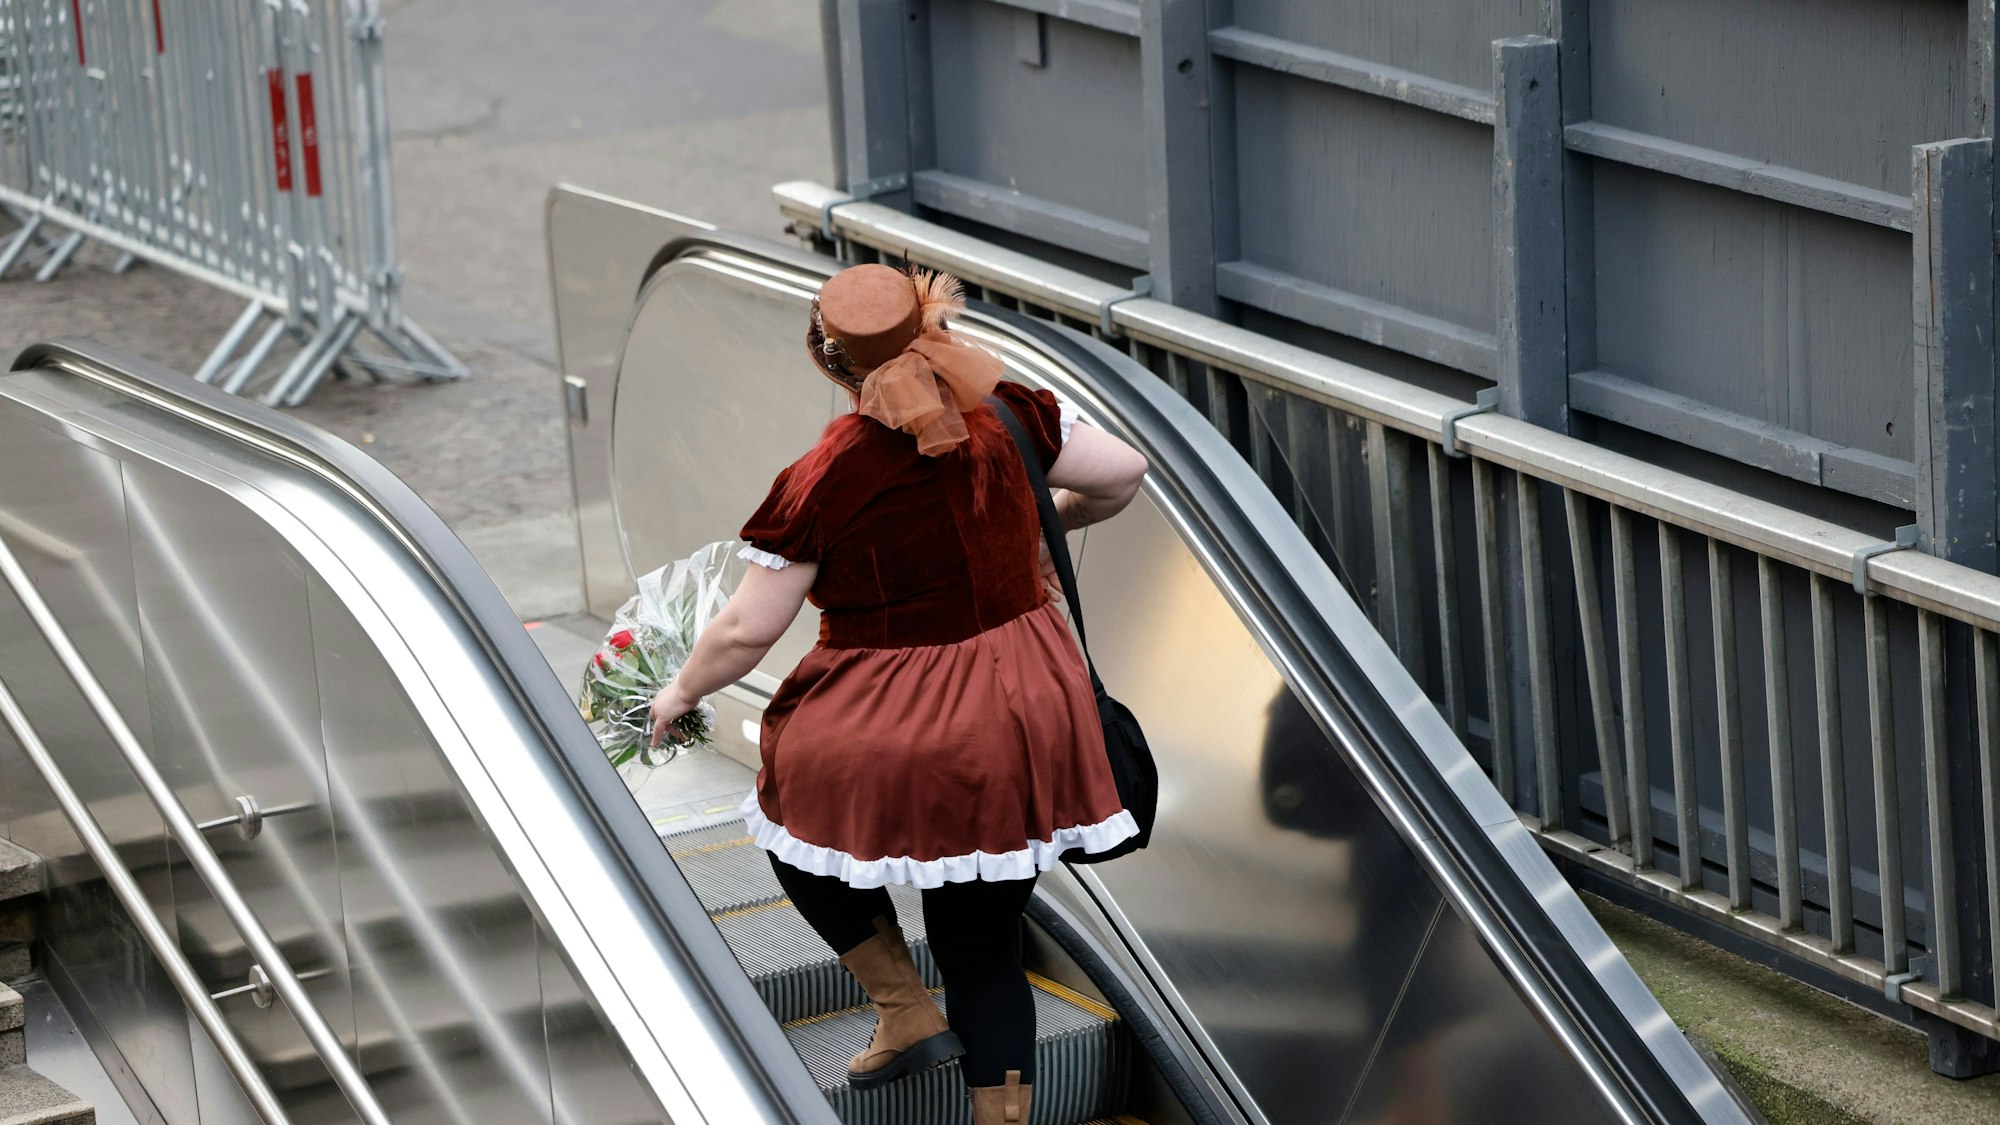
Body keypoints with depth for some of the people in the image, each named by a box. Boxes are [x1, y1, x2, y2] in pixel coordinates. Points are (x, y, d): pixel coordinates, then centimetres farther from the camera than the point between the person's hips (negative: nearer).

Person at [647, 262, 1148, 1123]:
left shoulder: (820, 485, -17)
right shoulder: (1005, 416, -7)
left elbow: (746, 632, -10)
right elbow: (1122, 474, 2)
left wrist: (682, 693, 9)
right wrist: (1042, 523, 22)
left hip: (891, 737, -4)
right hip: (1020, 721, 4)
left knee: (800, 830, 28)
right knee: (983, 943, 16)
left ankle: (905, 1009, 18)